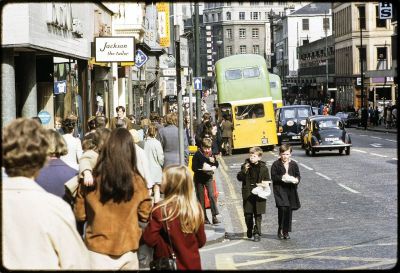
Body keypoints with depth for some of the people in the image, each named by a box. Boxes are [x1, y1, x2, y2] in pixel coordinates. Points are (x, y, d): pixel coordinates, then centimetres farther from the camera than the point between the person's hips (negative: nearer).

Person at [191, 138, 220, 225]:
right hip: (199, 178, -2)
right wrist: (202, 168, -26)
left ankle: (214, 216, -13)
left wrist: (214, 166, -10)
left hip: (208, 177, 2)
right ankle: (204, 217, 13)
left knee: (211, 195, -11)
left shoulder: (211, 154, 0)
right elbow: (194, 168, -13)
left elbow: (217, 163, 11)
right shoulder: (197, 155, -11)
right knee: (201, 198, 4)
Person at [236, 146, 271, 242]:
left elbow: (267, 180, 6)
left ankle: (257, 233, 5)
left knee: (258, 215, 0)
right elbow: (239, 177, 1)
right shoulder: (245, 165, 2)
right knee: (248, 214, 8)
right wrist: (244, 171, -16)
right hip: (247, 194, 2)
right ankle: (249, 229, 31)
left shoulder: (263, 168, -1)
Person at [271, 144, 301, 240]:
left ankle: (286, 231, 17)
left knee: (289, 210, 6)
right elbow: (273, 177, -5)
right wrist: (282, 178, -21)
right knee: (282, 208, -17)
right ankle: (280, 230, -4)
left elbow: (298, 175, 10)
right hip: (280, 189, -4)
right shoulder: (276, 164, -3)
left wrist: (296, 180, -12)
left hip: (291, 189, 4)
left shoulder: (293, 164, 7)